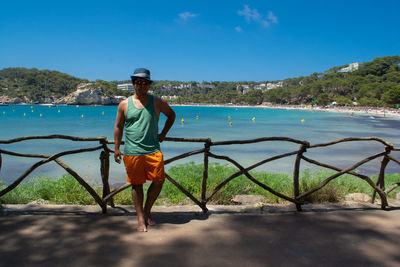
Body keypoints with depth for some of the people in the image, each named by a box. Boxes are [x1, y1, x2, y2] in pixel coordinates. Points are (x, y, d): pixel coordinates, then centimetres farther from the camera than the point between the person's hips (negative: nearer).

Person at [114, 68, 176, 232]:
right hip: (132, 152, -1)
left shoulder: (157, 102, 7)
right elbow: (118, 127, 12)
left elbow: (171, 115, 22)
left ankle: (147, 211, 21)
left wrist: (163, 134, 14)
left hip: (153, 150, 1)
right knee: (137, 185, 5)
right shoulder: (124, 104, 6)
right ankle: (141, 218, 18)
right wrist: (117, 148, 6)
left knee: (158, 181, -2)